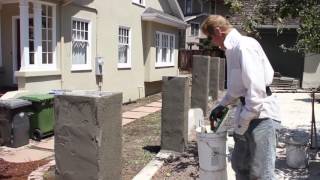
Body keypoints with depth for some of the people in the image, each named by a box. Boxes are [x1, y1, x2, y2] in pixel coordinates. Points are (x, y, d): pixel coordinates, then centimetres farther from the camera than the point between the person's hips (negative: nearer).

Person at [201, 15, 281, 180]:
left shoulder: (245, 46, -18)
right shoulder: (233, 48, 13)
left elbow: (256, 88, -24)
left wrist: (243, 122, -20)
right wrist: (222, 105, 24)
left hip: (259, 113, -10)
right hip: (247, 111, 10)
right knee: (239, 166, 19)